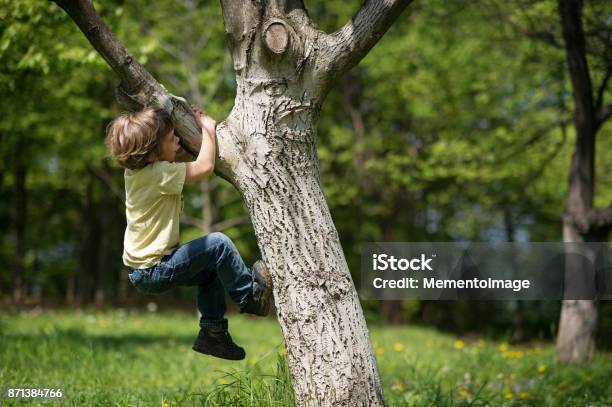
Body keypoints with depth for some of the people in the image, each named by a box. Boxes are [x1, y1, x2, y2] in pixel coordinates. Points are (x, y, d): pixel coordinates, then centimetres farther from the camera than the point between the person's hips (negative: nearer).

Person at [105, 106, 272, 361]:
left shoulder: (133, 171, 5)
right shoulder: (159, 174, -24)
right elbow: (205, 166, -25)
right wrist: (207, 128, -10)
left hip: (139, 269, 10)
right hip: (153, 271, -10)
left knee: (211, 271, 22)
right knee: (218, 244, -13)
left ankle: (212, 333, 23)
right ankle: (250, 296, 4)